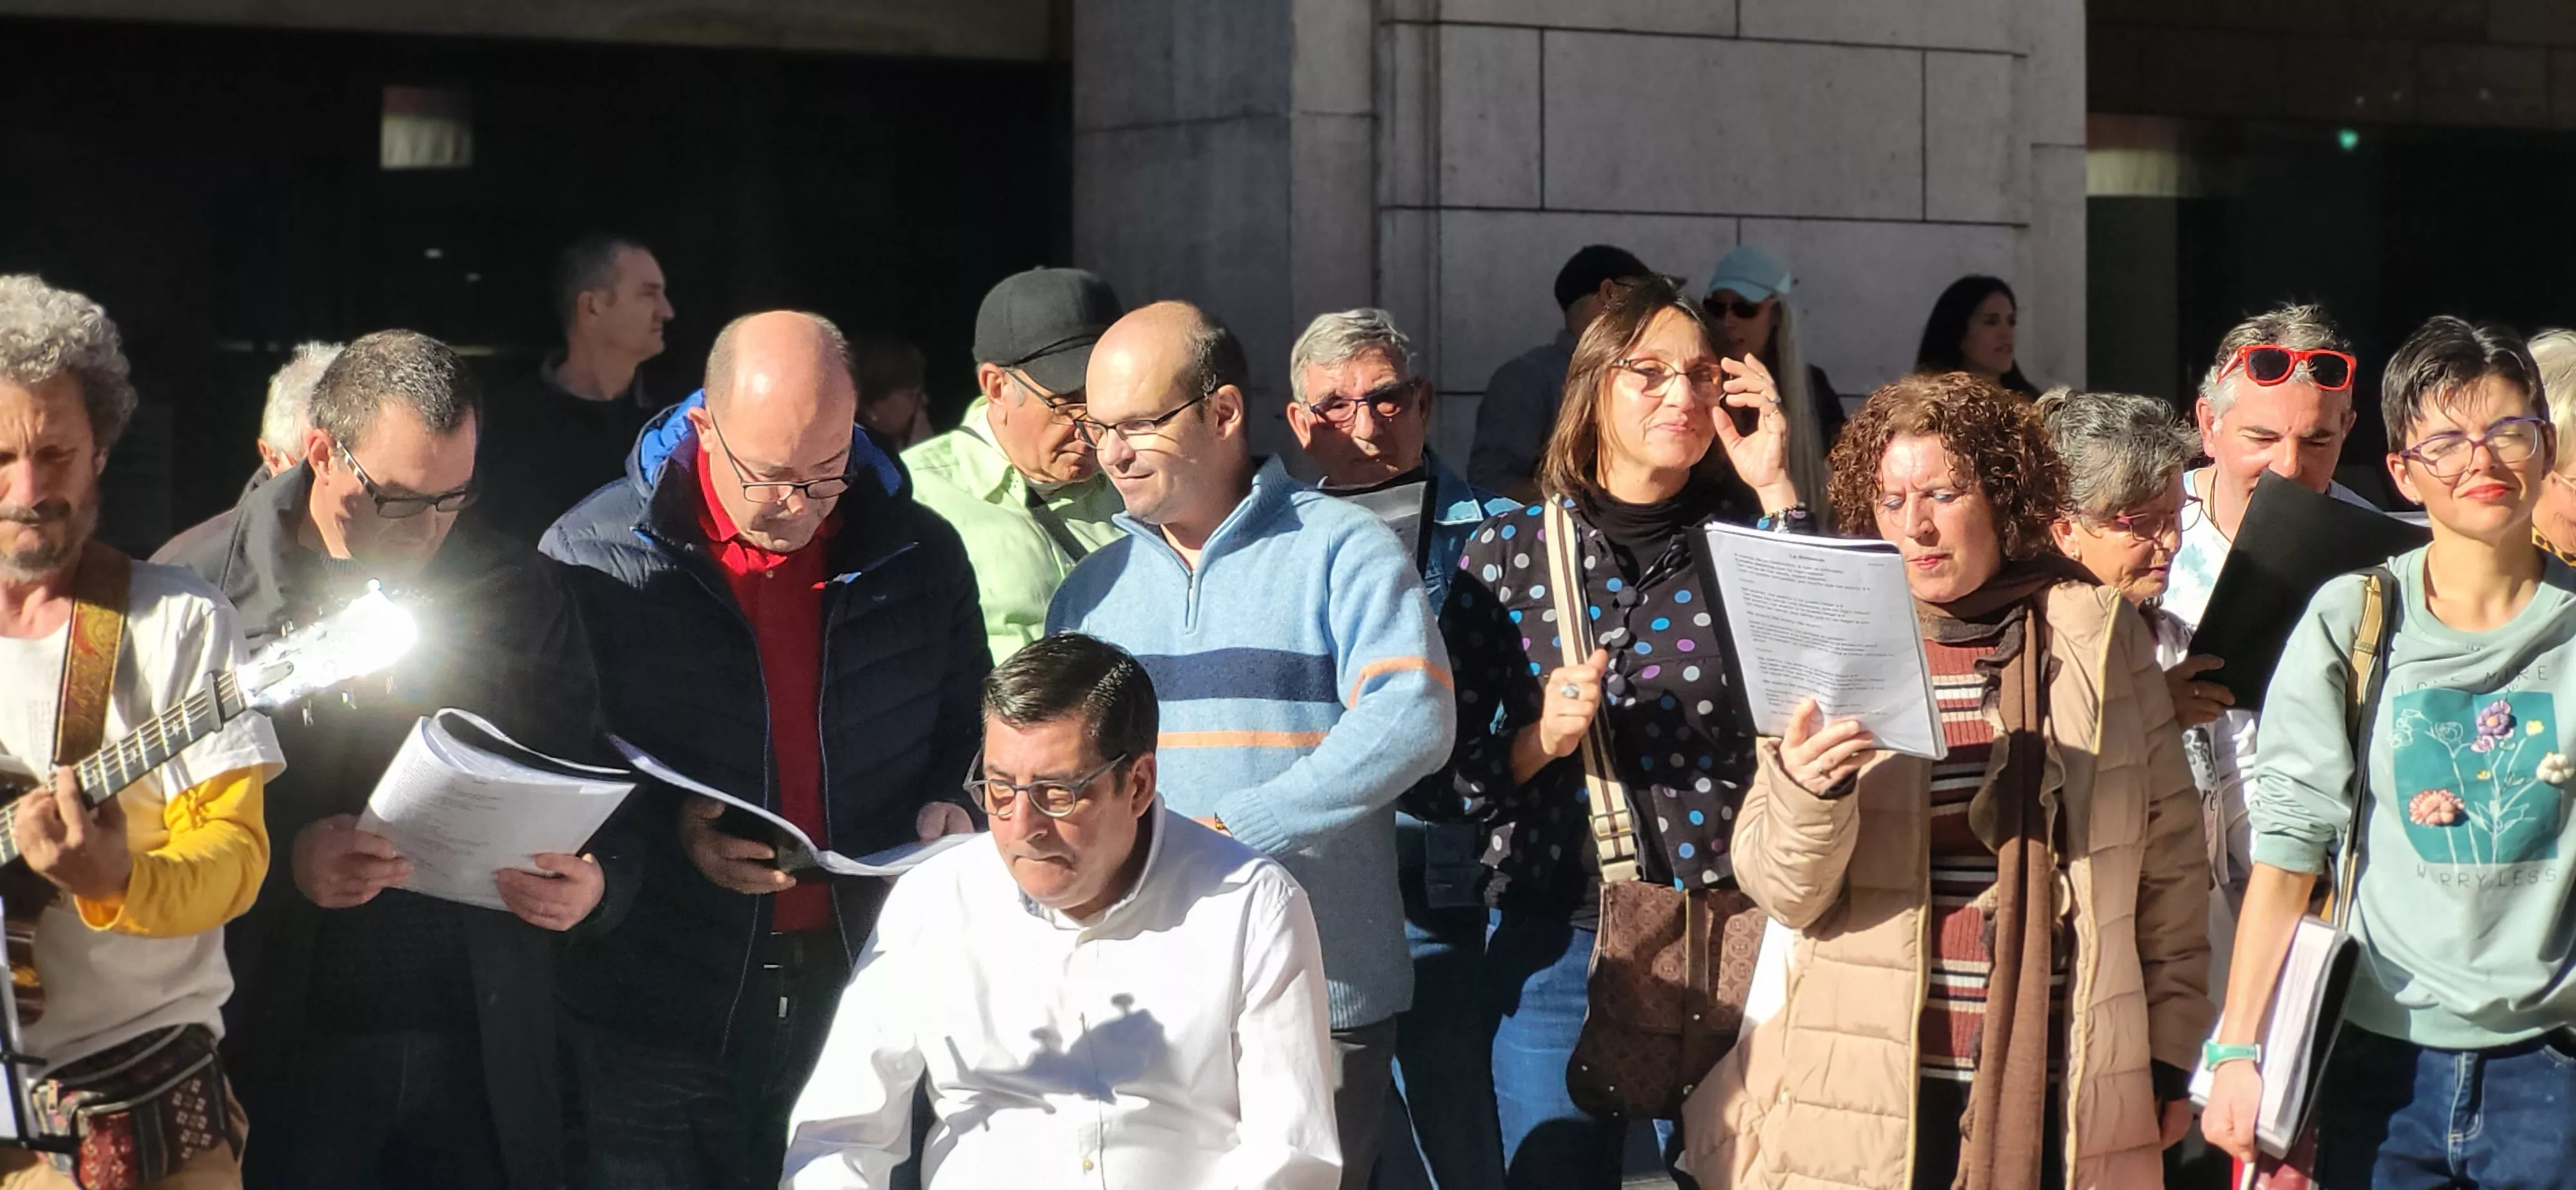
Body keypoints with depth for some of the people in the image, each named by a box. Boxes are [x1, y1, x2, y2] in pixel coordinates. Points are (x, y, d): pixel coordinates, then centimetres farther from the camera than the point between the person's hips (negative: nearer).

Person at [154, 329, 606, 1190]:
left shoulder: (518, 592, 8)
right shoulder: (200, 588, -2)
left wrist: (587, 884, -9)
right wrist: (282, 864, -20)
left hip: (482, 1053, 2)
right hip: (284, 1050, -2)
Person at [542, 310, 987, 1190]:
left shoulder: (919, 555, 6)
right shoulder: (593, 556, -4)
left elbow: (968, 729, 20)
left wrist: (949, 807, 0)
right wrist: (668, 831, -14)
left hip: (862, 993, 3)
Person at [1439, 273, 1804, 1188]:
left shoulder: (1744, 544, 3)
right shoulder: (1509, 551, 2)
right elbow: (1453, 777, 4)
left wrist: (1778, 496, -11)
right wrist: (1540, 740, -16)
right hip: (1555, 943, 0)